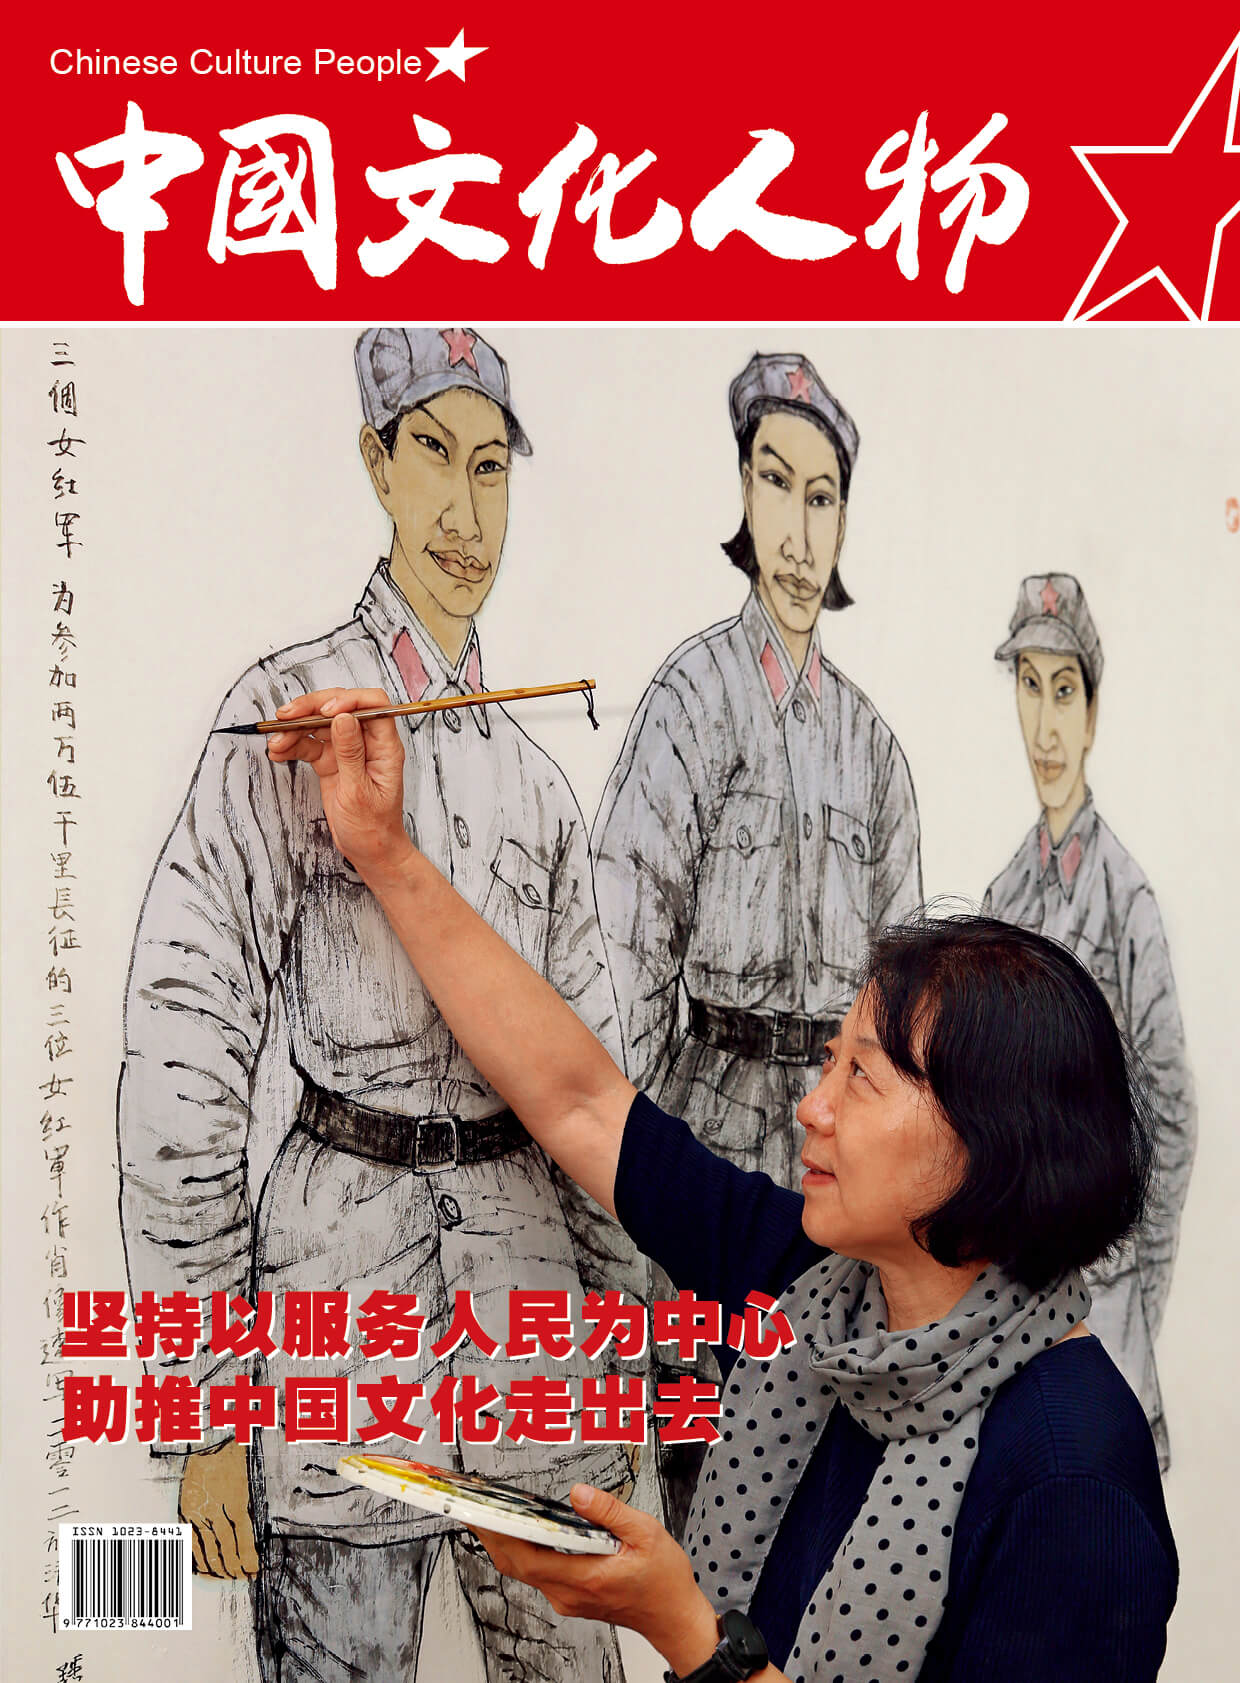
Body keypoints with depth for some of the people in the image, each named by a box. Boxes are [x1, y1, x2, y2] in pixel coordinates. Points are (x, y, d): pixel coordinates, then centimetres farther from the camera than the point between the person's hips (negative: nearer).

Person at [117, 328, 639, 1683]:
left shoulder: (534, 775, 12)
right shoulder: (294, 712, -4)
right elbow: (182, 1062, -9)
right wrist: (206, 1413, -11)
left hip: (528, 1248, 5)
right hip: (341, 1251, -5)